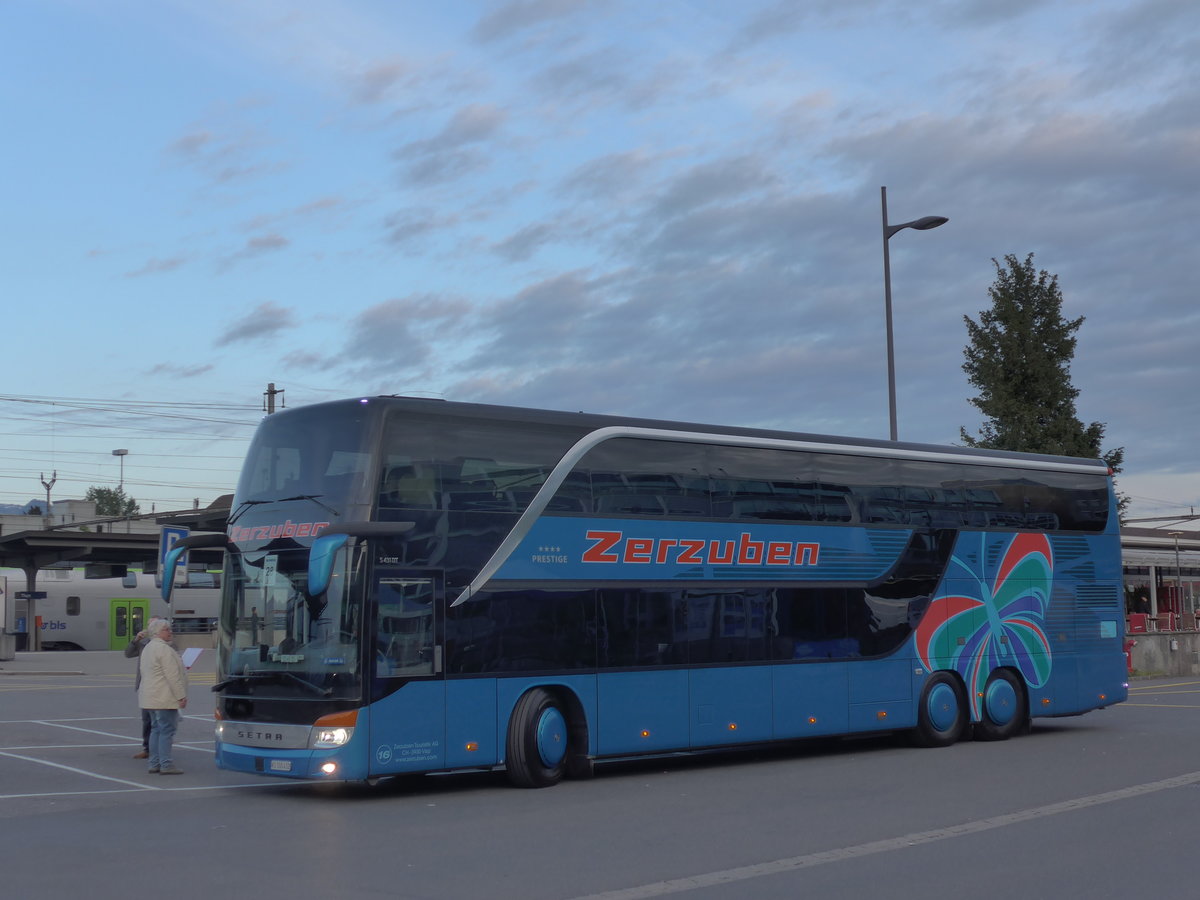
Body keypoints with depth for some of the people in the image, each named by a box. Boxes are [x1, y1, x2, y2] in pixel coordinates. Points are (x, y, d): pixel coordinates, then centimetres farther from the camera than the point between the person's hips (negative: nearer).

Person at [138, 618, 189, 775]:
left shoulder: (148, 648, 17)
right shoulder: (164, 649, -15)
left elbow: (143, 671, 23)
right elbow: (172, 675, -19)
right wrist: (181, 696, -17)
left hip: (151, 696, 10)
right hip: (164, 697, -10)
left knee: (156, 729, 12)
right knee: (167, 729, -8)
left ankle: (154, 764, 13)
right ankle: (166, 765, -10)